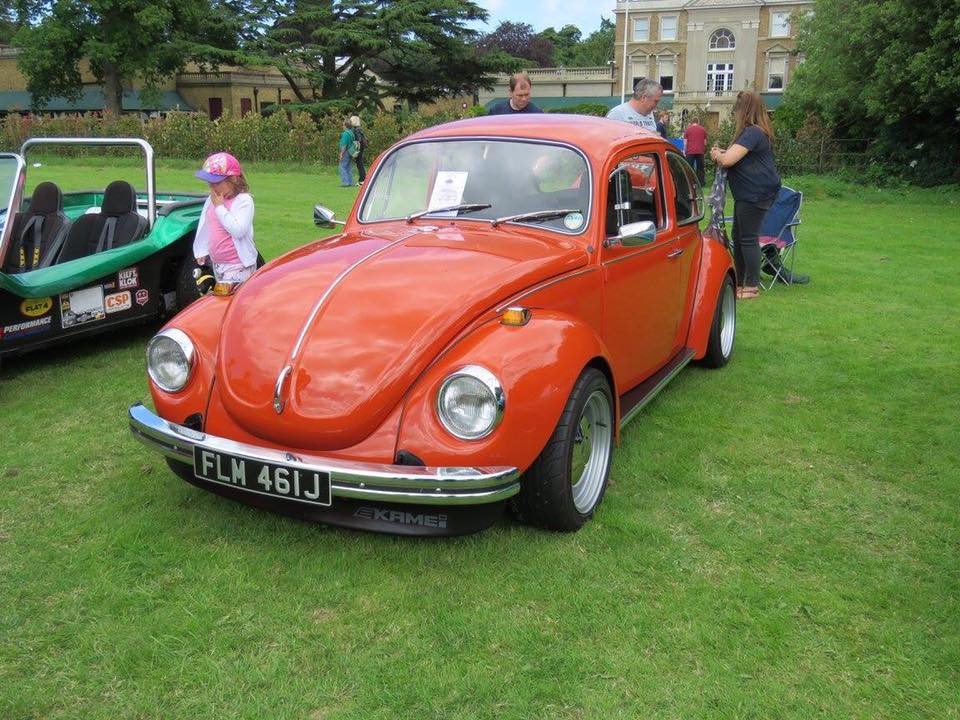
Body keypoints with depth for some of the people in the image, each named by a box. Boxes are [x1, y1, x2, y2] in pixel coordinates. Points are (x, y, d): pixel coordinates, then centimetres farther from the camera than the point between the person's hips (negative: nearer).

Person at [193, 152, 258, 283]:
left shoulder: (243, 200, -16)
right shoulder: (211, 200, 6)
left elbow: (238, 230, -28)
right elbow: (205, 228, 18)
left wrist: (220, 207, -21)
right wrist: (202, 251, 19)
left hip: (238, 266, -8)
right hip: (217, 263, 8)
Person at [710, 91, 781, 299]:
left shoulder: (752, 133, -19)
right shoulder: (758, 131, 15)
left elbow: (728, 160, -24)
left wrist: (717, 155, -3)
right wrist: (722, 153, 8)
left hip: (756, 193, -11)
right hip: (747, 192, 11)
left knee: (748, 238, -4)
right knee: (738, 236, 16)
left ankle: (752, 286, 3)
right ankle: (738, 282, 25)